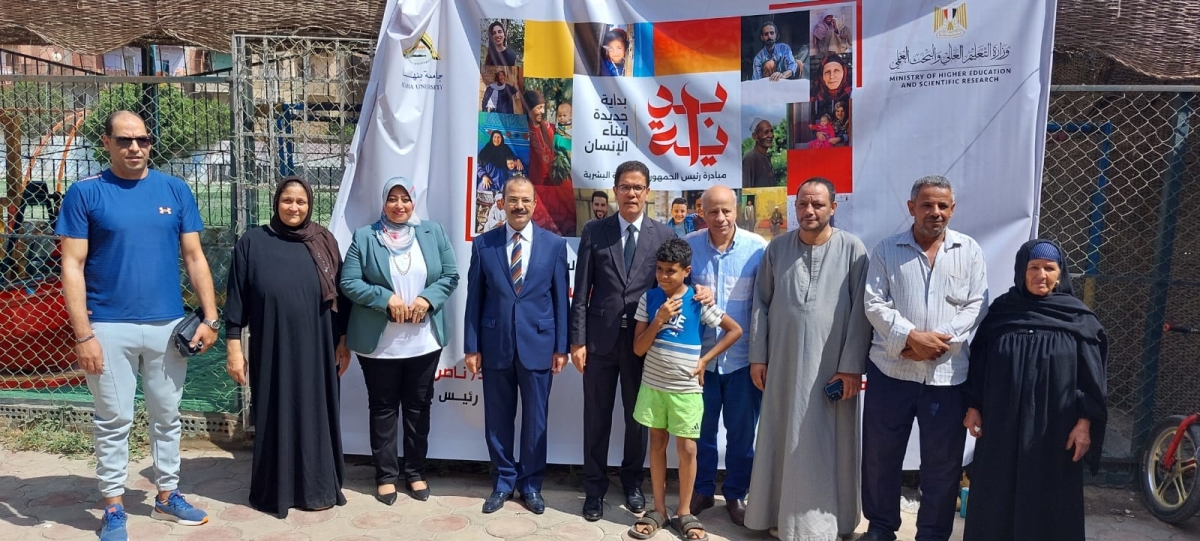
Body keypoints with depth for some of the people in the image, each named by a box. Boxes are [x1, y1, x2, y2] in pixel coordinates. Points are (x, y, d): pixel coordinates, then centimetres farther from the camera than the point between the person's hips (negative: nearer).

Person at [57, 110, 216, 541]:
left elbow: (194, 258, 5)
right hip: (110, 328, -2)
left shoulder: (176, 190, 3)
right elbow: (72, 267, -6)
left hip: (168, 325, 3)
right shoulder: (84, 193, -3)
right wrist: (83, 334, -12)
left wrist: (210, 317, -1)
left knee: (167, 417, 13)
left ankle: (167, 496, 29)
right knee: (113, 421, 8)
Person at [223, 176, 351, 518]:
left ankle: (318, 487, 23)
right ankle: (274, 490, 23)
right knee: (275, 418, 8)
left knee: (316, 416, 9)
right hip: (272, 350, -1)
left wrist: (343, 341, 5)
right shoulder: (253, 242, 0)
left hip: (316, 349, 2)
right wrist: (233, 347, -4)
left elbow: (339, 294, 7)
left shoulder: (324, 242, 5)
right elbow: (236, 298, 0)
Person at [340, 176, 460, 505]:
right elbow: (349, 282, -6)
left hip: (424, 341, 2)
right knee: (383, 408, 8)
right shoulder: (364, 237, -1)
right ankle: (386, 475, 22)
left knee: (418, 407, 12)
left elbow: (451, 275, 2)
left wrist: (427, 299, -14)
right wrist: (386, 298, -18)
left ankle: (415, 472, 26)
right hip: (379, 343, -2)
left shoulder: (433, 232, 5)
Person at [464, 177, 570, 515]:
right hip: (495, 344, 1)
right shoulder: (483, 244, 2)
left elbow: (561, 298, 2)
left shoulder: (555, 245, 1)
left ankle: (531, 484, 26)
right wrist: (471, 347, -1)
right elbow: (474, 299, 2)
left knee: (535, 419, 9)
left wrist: (561, 346, -1)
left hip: (538, 344, 0)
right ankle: (503, 482, 27)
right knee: (498, 418, 10)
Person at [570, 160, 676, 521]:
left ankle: (632, 483, 33)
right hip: (600, 339, 0)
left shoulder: (664, 235, 2)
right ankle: (595, 488, 24)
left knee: (638, 417, 13)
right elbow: (581, 291, -1)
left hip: (644, 341, 1)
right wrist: (577, 340, -5)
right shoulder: (594, 232, 1)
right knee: (596, 418, 8)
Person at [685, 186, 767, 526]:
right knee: (701, 429, 14)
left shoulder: (758, 247, -10)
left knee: (741, 431, 12)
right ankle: (702, 490, 32)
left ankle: (736, 494, 30)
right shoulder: (689, 245, -4)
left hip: (744, 356, -1)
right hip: (700, 354, 1)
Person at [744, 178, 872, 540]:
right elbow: (761, 303, 6)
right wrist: (757, 356, 2)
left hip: (832, 365, -2)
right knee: (784, 440, 10)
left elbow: (860, 311, -6)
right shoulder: (777, 248, 4)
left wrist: (852, 366, -9)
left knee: (827, 445, 7)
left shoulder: (852, 249, -5)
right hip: (784, 362, 3)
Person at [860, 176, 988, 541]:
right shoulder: (887, 250, 3)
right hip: (891, 369, 0)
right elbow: (874, 304, -4)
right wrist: (911, 337, -16)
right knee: (880, 454, 9)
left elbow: (976, 307, 0)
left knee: (942, 460, 8)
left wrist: (939, 340, -13)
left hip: (948, 372, 0)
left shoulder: (969, 251, 6)